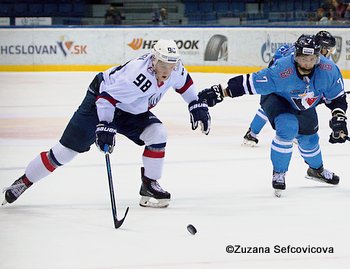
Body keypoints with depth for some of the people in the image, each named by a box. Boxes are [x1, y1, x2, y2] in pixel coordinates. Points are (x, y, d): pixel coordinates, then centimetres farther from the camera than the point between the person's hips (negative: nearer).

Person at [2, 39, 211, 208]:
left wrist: (196, 104, 6)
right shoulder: (140, 75, -38)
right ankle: (24, 181, 7)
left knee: (157, 134, -15)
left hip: (132, 111, 7)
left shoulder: (174, 67, -16)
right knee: (66, 150, -8)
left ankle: (149, 186, -1)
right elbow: (108, 96, -35)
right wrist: (104, 126, -40)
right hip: (100, 101, -7)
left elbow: (184, 81, 9)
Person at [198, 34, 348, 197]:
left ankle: (316, 170, 49)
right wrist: (220, 92, -39)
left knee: (309, 138, 15)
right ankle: (278, 173, -9)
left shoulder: (328, 70, -29)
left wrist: (339, 119, -23)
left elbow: (337, 97, -13)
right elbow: (250, 82, -36)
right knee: (287, 128, -29)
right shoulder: (281, 71, -41)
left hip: (305, 107, 5)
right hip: (277, 99, -5)